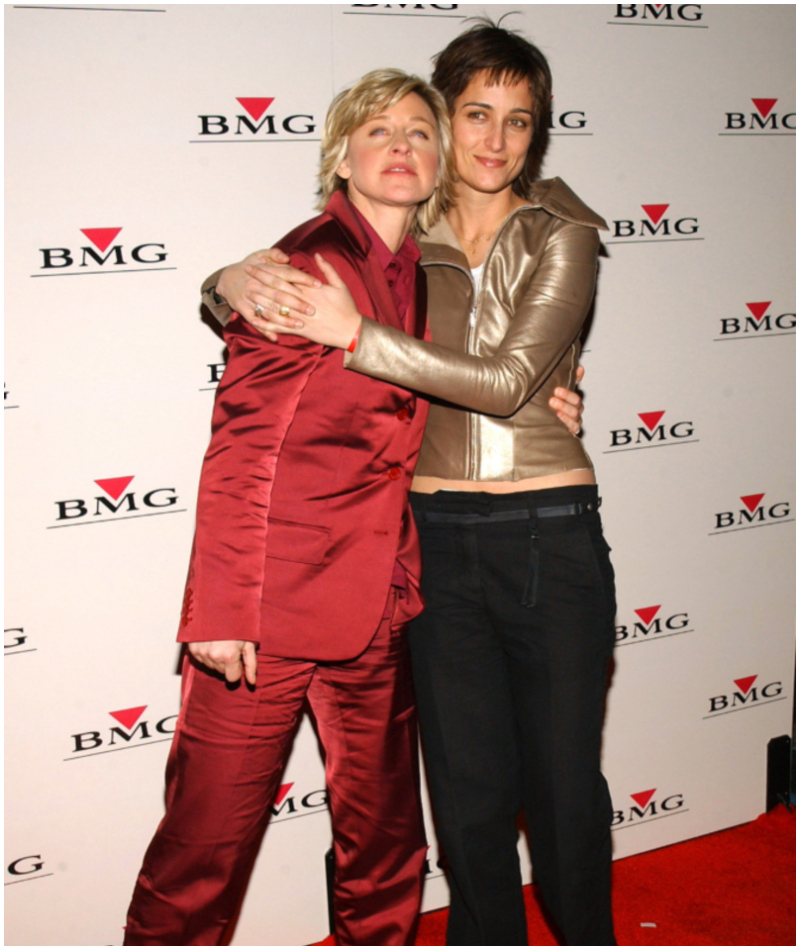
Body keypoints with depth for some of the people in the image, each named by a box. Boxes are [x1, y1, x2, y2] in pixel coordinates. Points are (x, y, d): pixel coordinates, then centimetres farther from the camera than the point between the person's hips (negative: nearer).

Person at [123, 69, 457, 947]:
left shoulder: (418, 281, 11)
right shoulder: (304, 264, -9)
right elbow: (238, 446, -12)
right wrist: (220, 608, -16)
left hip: (377, 611, 7)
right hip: (271, 608, -6)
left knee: (384, 840, 16)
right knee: (209, 839, 3)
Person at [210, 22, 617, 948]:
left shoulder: (562, 236, -3)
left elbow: (507, 381, -17)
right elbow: (229, 282, 8)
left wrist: (357, 335, -22)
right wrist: (245, 282, -16)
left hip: (551, 533, -1)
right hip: (439, 534, 2)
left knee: (565, 779, 10)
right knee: (470, 788, 10)